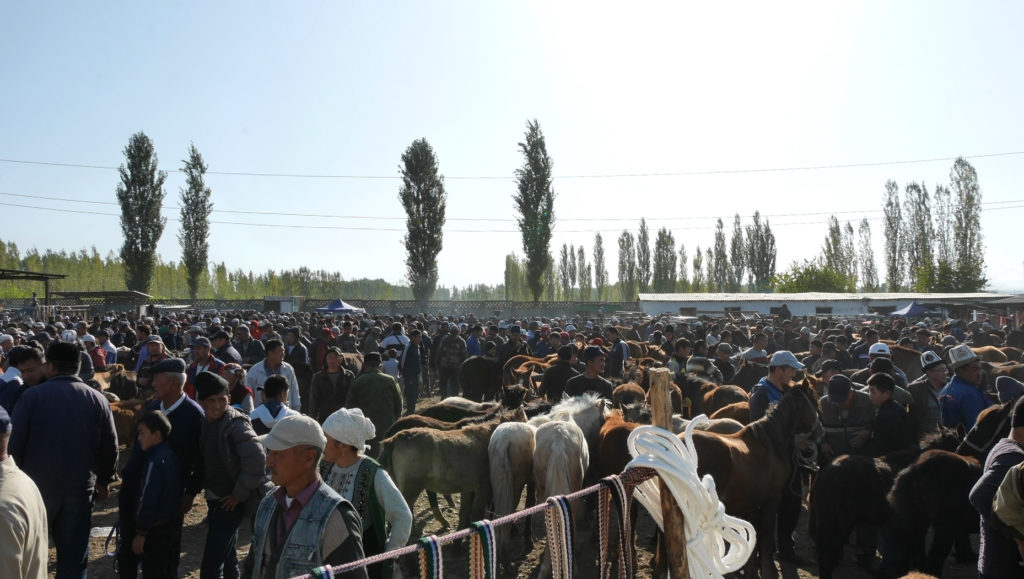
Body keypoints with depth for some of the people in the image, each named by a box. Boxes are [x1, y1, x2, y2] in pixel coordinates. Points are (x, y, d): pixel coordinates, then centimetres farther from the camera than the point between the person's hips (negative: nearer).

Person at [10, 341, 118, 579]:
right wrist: (102, 480, 15)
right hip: (80, 487, 1)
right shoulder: (97, 399, -1)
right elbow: (110, 446, 2)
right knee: (74, 556, 10)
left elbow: (15, 442, -7)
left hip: (37, 485, -1)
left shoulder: (32, 395, -8)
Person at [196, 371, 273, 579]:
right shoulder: (205, 423, 4)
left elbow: (257, 459, -29)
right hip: (215, 499, 8)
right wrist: (205, 490, 7)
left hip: (230, 501, -8)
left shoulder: (235, 423, -19)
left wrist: (239, 494, -21)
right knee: (225, 554, 22)